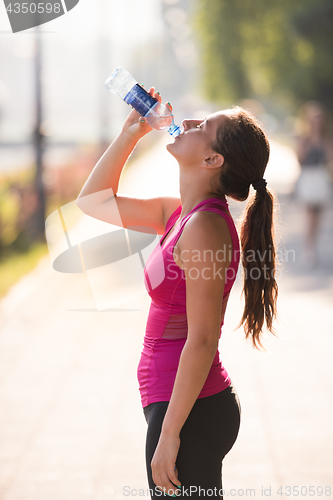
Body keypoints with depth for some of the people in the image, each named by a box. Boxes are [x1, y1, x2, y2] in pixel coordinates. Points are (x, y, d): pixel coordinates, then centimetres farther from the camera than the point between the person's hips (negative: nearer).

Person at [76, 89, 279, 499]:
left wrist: (169, 435, -20)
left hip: (192, 413, -9)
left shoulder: (205, 226, -19)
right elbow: (93, 200, 23)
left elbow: (202, 342, -21)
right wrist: (130, 134, 12)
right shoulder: (180, 213, 8)